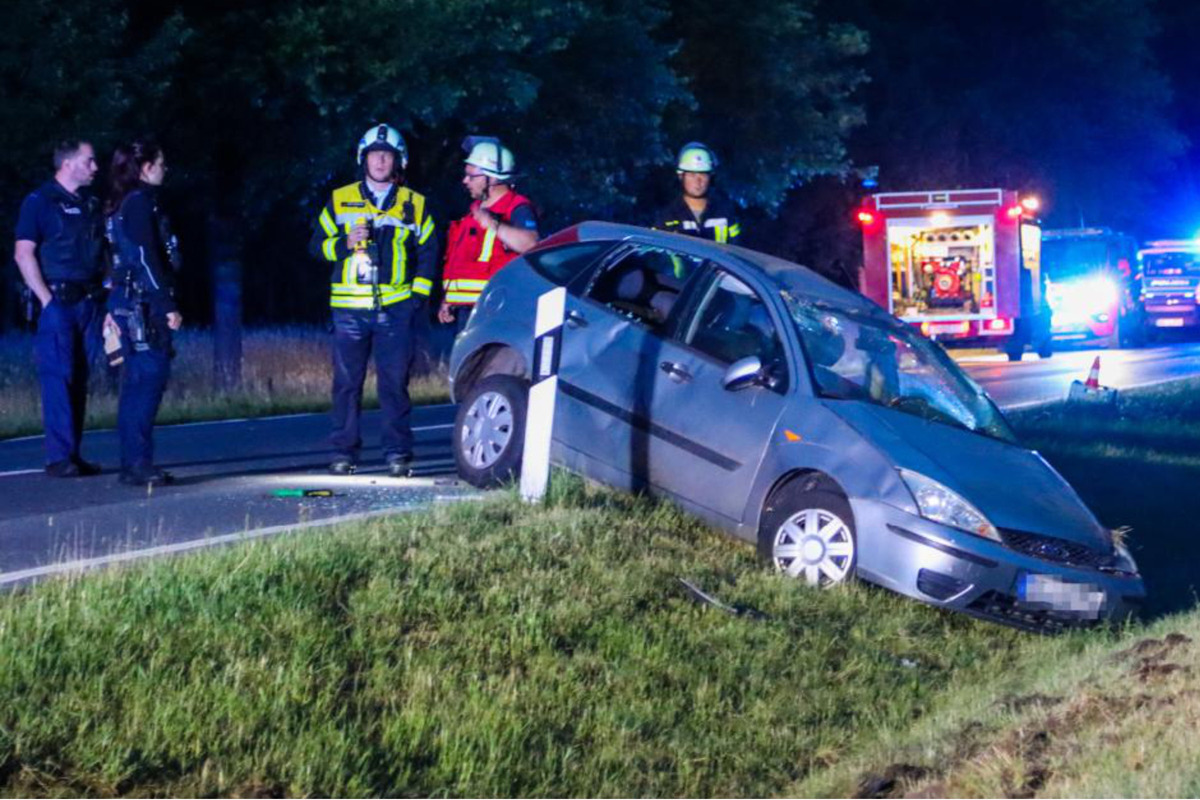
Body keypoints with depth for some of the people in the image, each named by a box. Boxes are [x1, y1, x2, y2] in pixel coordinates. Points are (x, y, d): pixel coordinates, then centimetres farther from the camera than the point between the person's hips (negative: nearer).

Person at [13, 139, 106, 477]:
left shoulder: (90, 206, 17)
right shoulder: (40, 202, -3)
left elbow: (102, 254, 22)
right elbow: (23, 254, -8)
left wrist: (104, 290, 7)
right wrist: (46, 298, -14)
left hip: (88, 303, 6)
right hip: (57, 301, -6)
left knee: (80, 379, 7)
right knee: (58, 378, -9)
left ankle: (73, 454, 11)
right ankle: (58, 457, -9)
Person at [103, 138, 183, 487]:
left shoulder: (122, 206, 18)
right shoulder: (140, 203, -11)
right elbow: (146, 259, -18)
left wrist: (115, 308, 23)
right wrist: (168, 306, -19)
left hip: (127, 301, 10)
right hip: (143, 304, -10)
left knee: (137, 382, 11)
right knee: (150, 377, -11)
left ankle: (132, 464, 13)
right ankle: (139, 463, -15)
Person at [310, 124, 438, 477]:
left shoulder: (415, 205, 10)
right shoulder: (340, 200, 10)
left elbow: (428, 252, 13)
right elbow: (318, 244, 11)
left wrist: (418, 295, 3)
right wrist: (346, 243, -9)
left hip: (395, 308, 0)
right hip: (349, 307, 0)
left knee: (395, 381, -3)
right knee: (346, 382, 0)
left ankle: (398, 453, 2)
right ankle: (344, 452, 5)